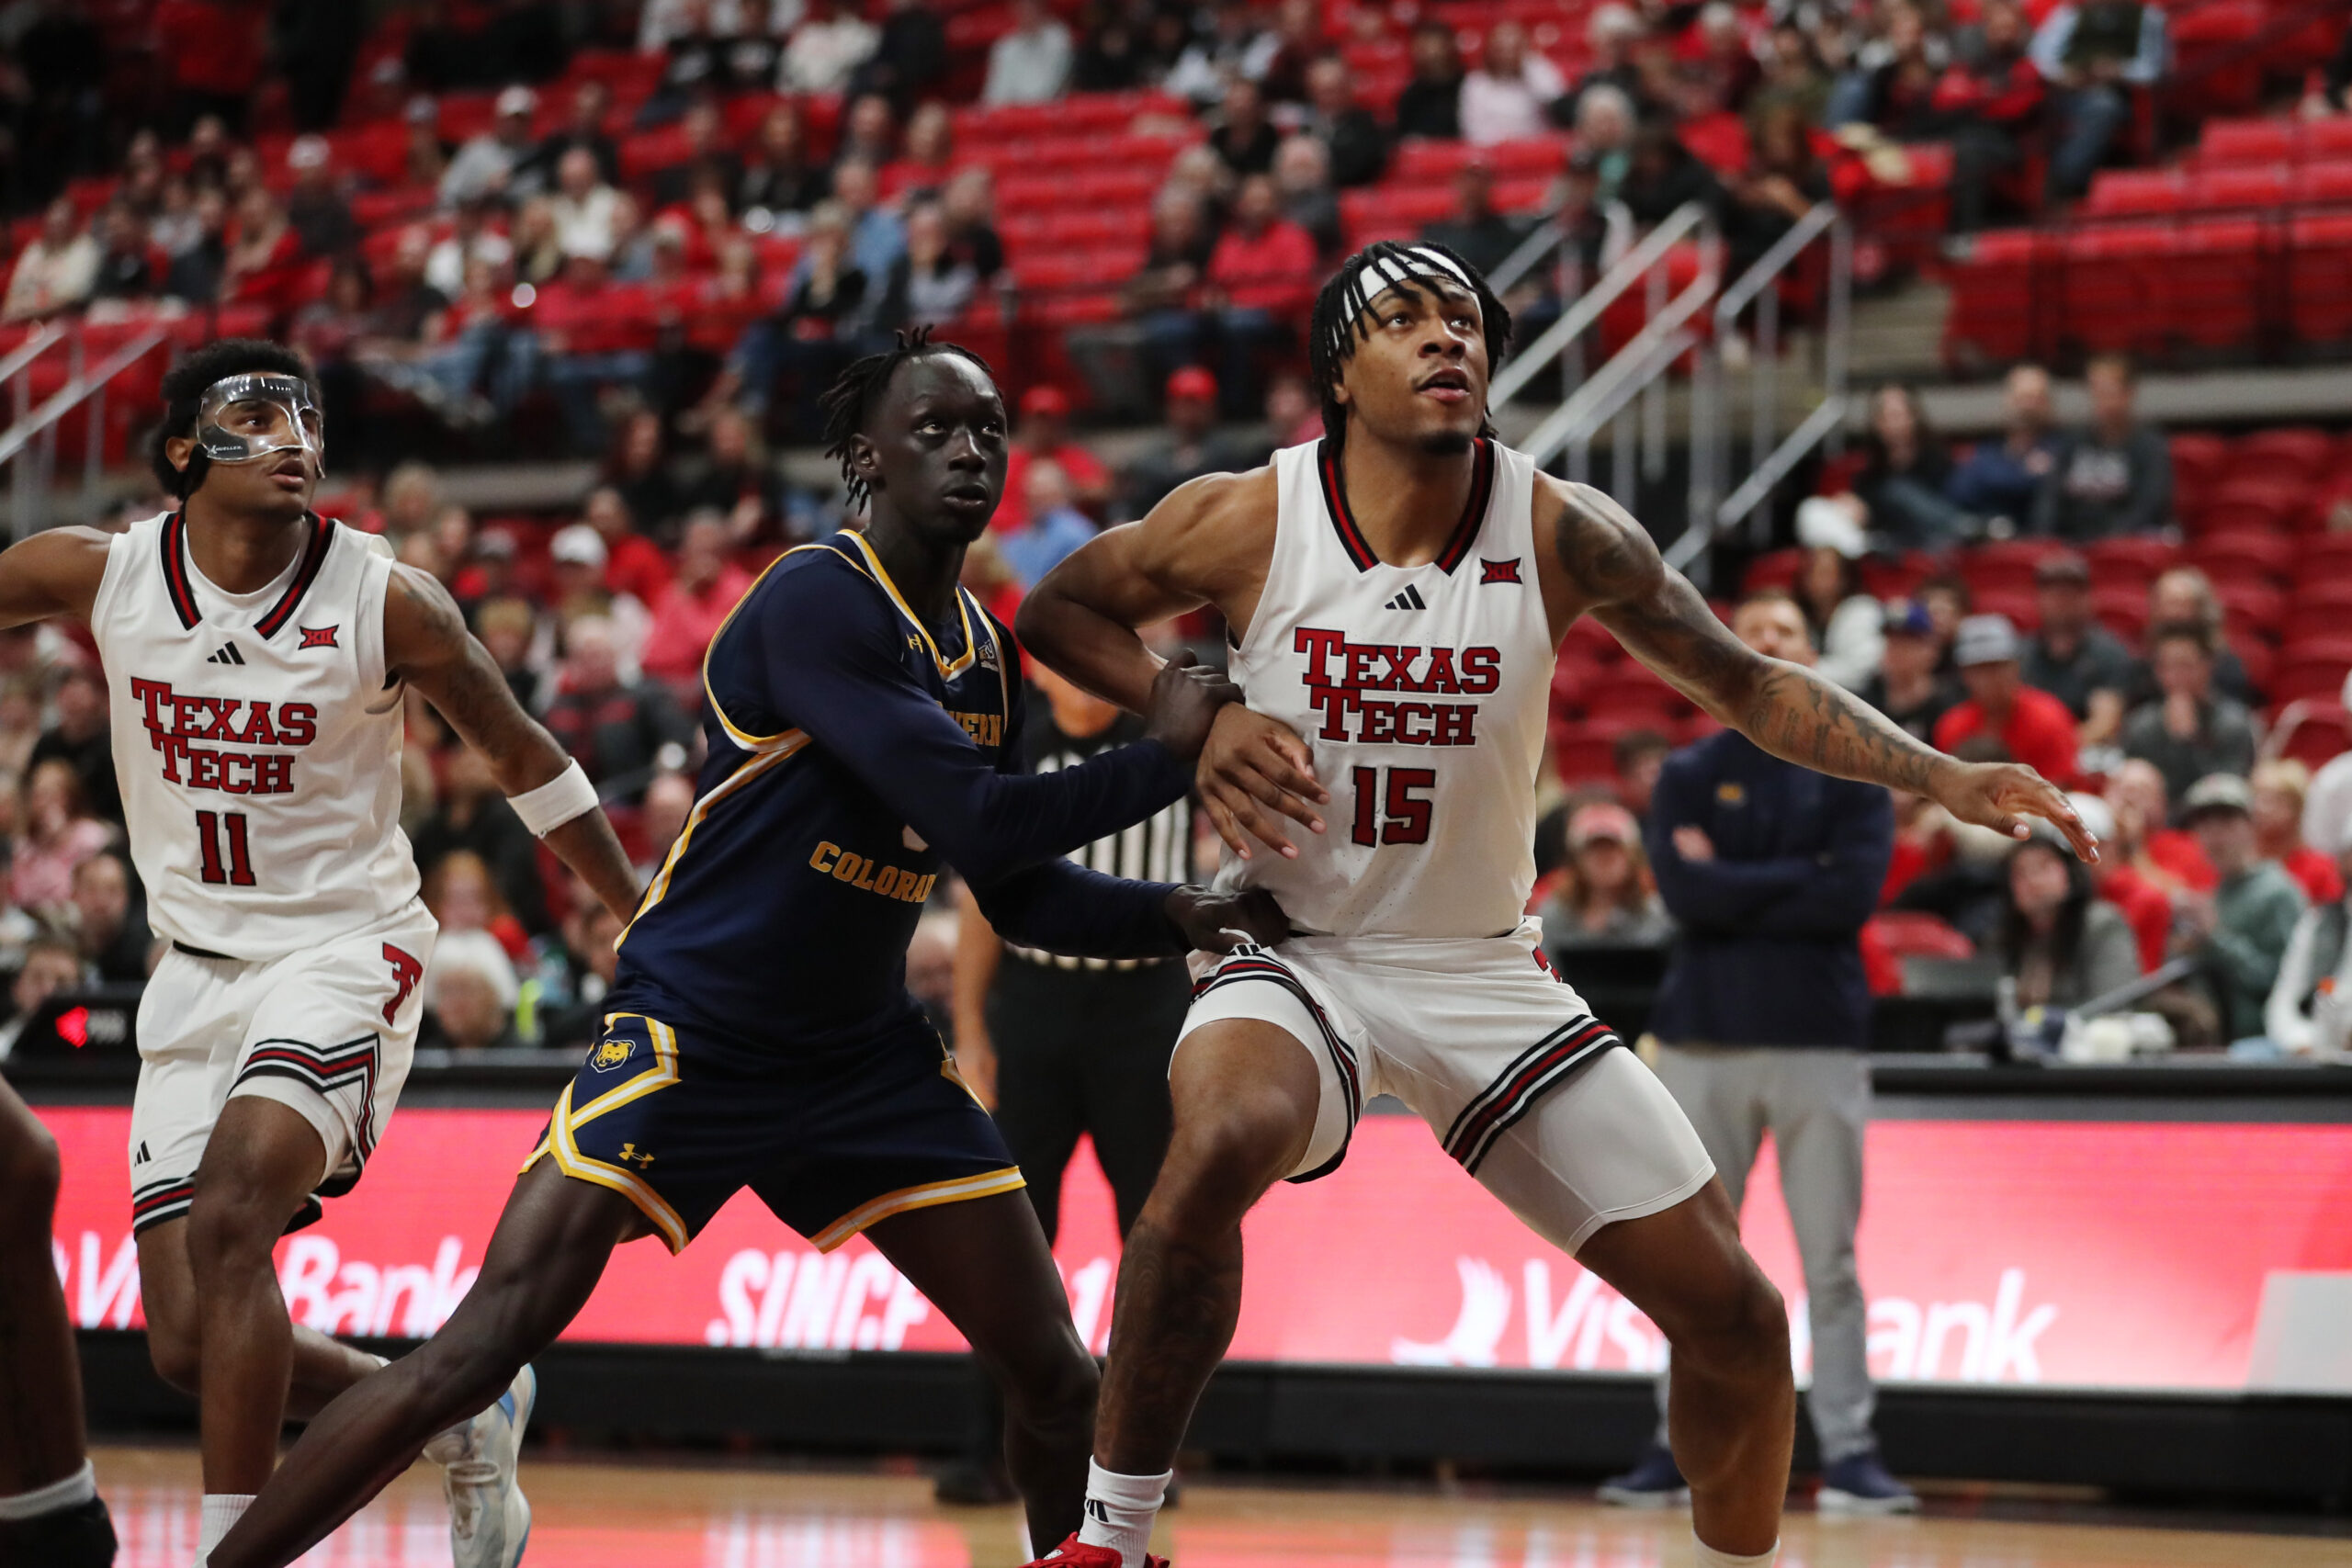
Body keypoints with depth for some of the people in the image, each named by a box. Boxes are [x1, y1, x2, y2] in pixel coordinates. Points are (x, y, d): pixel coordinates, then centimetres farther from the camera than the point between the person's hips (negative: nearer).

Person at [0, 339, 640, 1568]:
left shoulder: (385, 605, -10)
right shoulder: (99, 577, -6)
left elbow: (523, 759, 4)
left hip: (342, 949, -4)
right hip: (198, 970, 4)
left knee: (228, 1218, -29)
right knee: (190, 1350, 0)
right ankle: (463, 1411, 23)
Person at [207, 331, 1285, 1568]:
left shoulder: (986, 655, 8)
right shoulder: (819, 601, -18)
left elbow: (1020, 894, 15)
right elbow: (978, 826, -25)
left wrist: (1173, 917, -1)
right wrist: (1164, 756, -15)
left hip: (866, 1054, 8)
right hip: (693, 1036, -8)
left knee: (1053, 1379, 4)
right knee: (479, 1352, -17)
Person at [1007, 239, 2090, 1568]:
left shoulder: (1565, 536, -10)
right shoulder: (1249, 521, -13)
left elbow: (1741, 683, 2)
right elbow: (1060, 609, 4)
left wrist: (1942, 779, -8)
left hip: (1485, 972, 3)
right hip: (1297, 957, -3)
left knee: (1737, 1319, 0)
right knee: (1220, 1145, -38)